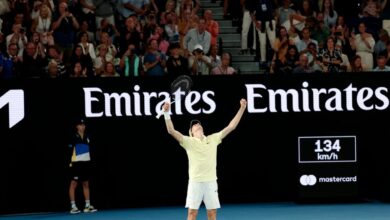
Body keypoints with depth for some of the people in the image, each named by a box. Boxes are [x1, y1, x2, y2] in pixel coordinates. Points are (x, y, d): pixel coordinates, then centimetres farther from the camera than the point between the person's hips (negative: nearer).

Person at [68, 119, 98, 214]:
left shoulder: (87, 137, 11)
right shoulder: (74, 137, -6)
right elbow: (70, 150, -8)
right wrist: (70, 162, -15)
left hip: (86, 162, 6)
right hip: (76, 163, -6)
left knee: (86, 184, 9)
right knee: (73, 184, -5)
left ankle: (87, 206, 12)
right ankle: (73, 206, -5)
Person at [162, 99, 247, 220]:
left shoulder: (213, 139, 10)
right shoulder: (188, 141, 1)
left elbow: (231, 126, 10)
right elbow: (171, 131, -11)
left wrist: (242, 109, 5)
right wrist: (166, 113, -24)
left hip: (211, 182, 3)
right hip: (195, 182, -2)